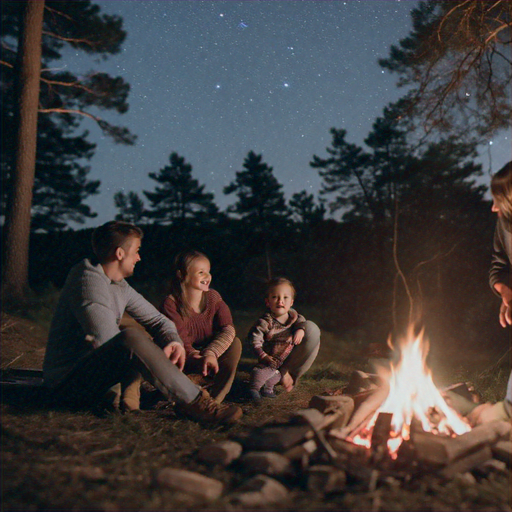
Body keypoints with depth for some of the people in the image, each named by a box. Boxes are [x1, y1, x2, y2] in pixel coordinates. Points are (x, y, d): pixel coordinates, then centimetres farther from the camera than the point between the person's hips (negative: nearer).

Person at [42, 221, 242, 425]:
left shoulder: (120, 286, 10)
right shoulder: (89, 280, -18)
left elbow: (157, 319, 12)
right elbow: (107, 344, -26)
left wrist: (174, 342, -11)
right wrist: (155, 358, -14)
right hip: (67, 385, -10)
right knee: (132, 337, -30)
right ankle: (194, 403, -25)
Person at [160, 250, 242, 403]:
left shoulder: (213, 297, -5)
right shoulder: (171, 303, -15)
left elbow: (228, 329, -19)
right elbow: (180, 339, -23)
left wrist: (211, 353, -36)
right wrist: (195, 357, -41)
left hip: (209, 358, 3)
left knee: (235, 343, -22)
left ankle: (214, 400, -23)